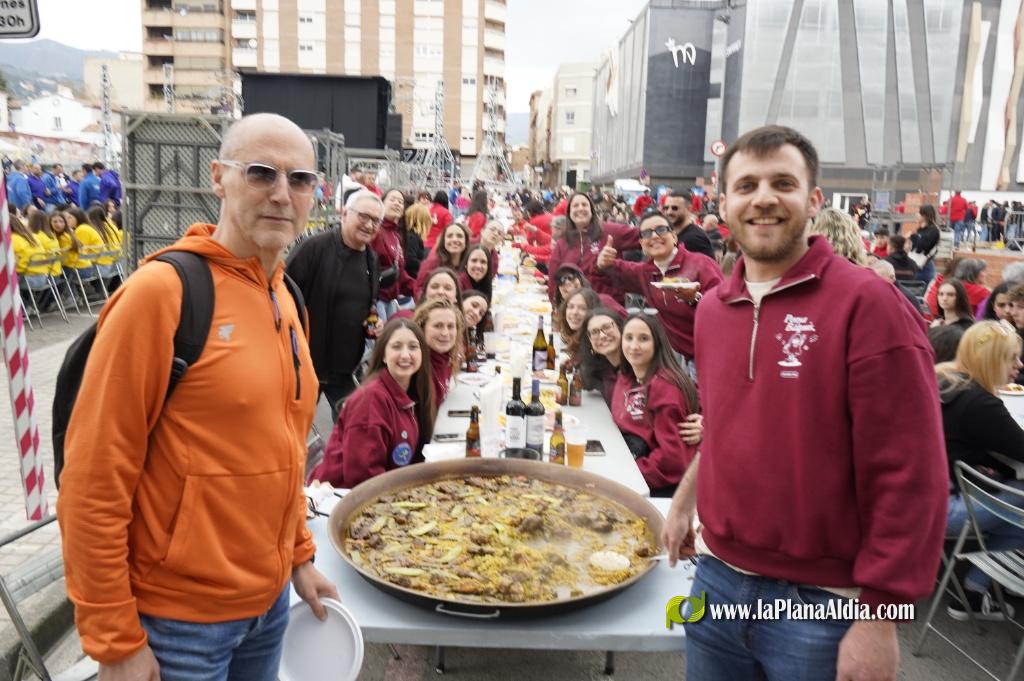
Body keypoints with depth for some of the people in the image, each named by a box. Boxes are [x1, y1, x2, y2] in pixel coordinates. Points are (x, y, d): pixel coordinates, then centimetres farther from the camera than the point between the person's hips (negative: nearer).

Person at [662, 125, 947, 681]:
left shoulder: (866, 303, -14)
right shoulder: (711, 309, 4)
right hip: (716, 580, 5)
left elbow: (909, 474, -14)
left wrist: (879, 620, -14)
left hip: (821, 603, -5)